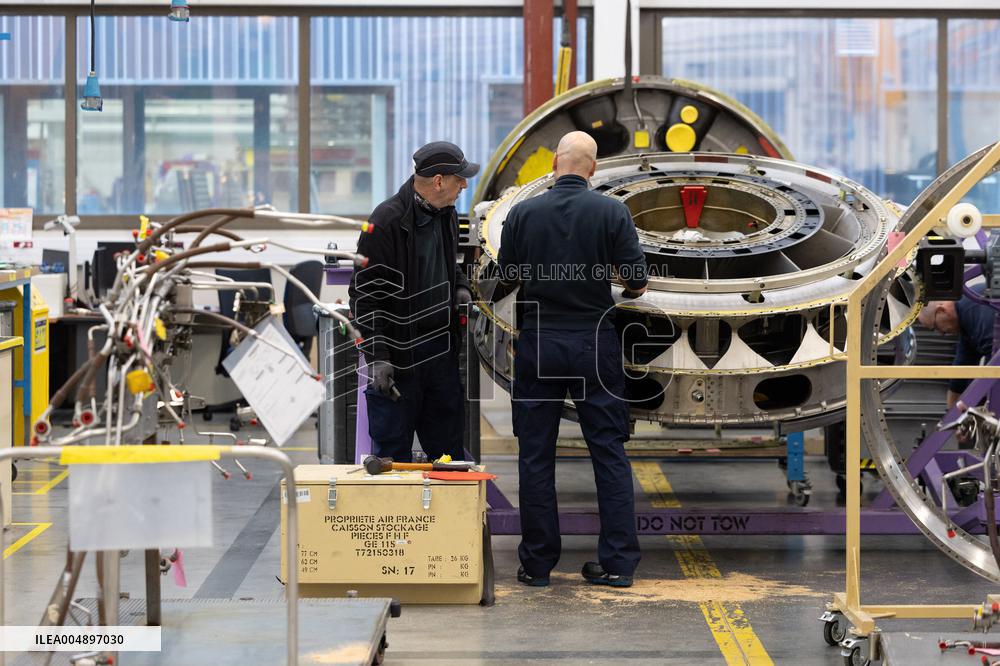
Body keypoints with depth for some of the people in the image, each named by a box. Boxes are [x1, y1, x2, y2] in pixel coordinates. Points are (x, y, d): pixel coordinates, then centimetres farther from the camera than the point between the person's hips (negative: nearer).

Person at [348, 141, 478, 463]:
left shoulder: (446, 214, 8)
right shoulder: (387, 222, -17)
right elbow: (365, 294, -15)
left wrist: (460, 288, 7)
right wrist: (377, 357, -19)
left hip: (441, 349, 7)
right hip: (399, 357, -7)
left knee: (448, 446, 14)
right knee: (394, 451, 2)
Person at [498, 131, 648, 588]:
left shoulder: (523, 213, -3)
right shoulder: (612, 212, -7)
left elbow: (507, 275, 9)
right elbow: (637, 281, -6)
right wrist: (628, 291, 18)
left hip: (539, 344, 1)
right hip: (594, 342, 0)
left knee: (536, 455, 8)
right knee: (609, 452, 6)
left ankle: (537, 563, 10)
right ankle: (618, 562, 6)